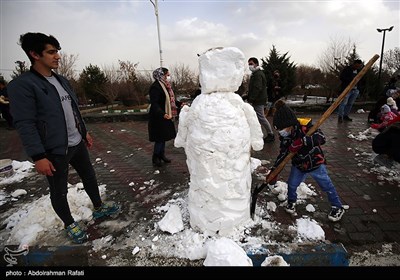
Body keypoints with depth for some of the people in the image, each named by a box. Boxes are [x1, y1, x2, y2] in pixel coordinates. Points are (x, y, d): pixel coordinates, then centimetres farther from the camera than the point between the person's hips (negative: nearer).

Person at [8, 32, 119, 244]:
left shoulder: (61, 80, 9)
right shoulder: (22, 85, -14)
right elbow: (25, 124, -19)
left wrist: (85, 132, 18)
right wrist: (38, 156, -22)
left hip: (77, 143, 7)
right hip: (54, 151, -7)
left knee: (89, 177, 20)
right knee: (59, 192, 11)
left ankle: (98, 208, 41)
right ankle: (69, 225, 32)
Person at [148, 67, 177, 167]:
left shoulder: (165, 85, 9)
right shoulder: (155, 87, -19)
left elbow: (169, 100, 20)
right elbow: (154, 104, -27)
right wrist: (163, 114, -39)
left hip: (166, 116, 9)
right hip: (158, 117, -9)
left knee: (164, 136, 16)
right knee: (160, 138, -1)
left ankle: (161, 155, 30)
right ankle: (155, 158, 15)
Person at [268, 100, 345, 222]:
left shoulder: (305, 126, -26)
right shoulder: (284, 137, -9)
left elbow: (321, 138, -37)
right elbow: (282, 154, -3)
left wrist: (302, 141, -50)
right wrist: (274, 170, -7)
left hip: (315, 163, -4)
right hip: (299, 165, 4)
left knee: (326, 185, 8)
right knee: (291, 184, 3)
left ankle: (338, 207, 30)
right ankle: (291, 201, 33)